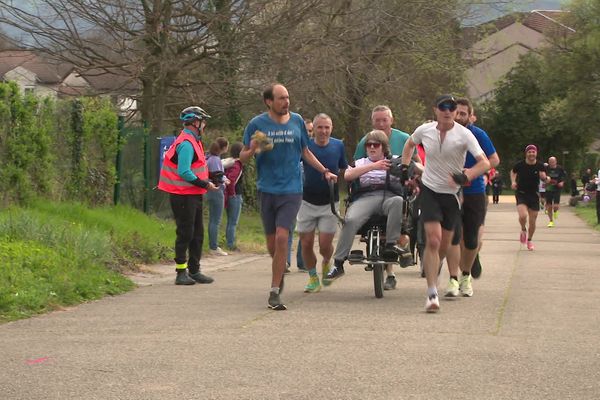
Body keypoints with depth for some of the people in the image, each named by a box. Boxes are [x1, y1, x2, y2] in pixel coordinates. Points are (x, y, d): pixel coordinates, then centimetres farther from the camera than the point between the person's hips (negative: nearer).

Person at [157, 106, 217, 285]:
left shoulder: (192, 141, 16)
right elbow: (184, 172, -24)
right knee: (185, 233, -5)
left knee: (197, 233, 14)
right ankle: (181, 272, 1)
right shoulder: (186, 144, -17)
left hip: (193, 195, 10)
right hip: (184, 195, -10)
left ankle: (194, 270, 21)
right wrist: (205, 184, -19)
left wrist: (207, 181, 8)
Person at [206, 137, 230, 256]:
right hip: (216, 192, -10)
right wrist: (225, 180, -5)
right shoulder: (215, 159, -18)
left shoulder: (210, 158, 10)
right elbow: (217, 178, -22)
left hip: (211, 192, 10)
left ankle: (212, 246, 22)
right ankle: (214, 248, -1)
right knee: (216, 221, -4)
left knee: (212, 220, 15)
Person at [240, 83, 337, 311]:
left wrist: (324, 171, 15)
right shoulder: (257, 124, -1)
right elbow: (242, 158, 3)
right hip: (267, 189, 1)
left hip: (291, 189, -1)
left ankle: (274, 293, -10)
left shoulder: (297, 122, 4)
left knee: (282, 237, -14)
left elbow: (305, 152, 19)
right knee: (272, 242, 9)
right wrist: (252, 151, -18)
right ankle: (279, 273, 40)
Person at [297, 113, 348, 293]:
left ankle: (327, 262, 27)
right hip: (307, 202, 0)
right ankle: (313, 278, 20)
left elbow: (345, 170, 13)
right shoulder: (305, 145, -5)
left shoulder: (338, 146, 0)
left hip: (329, 202, 0)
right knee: (306, 243, 1)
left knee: (325, 245, -7)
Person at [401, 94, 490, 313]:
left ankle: (432, 269, 43)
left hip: (452, 193, 1)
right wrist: (405, 167, 10)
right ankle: (432, 293, -17)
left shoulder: (464, 135, -12)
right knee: (433, 240, -17)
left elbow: (484, 162, -18)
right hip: (429, 190, -1)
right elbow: (410, 144, 20)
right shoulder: (424, 130, -4)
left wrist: (465, 176, -34)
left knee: (444, 246, 10)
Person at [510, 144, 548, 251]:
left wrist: (545, 178, -32)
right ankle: (523, 230, 8)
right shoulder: (520, 165, -7)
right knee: (523, 216, -25)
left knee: (532, 221, 6)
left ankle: (529, 240, 31)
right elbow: (513, 172, 13)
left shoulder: (540, 166, -6)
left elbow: (544, 179, -8)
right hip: (521, 194, -2)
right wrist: (513, 181, -4)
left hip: (534, 195, 2)